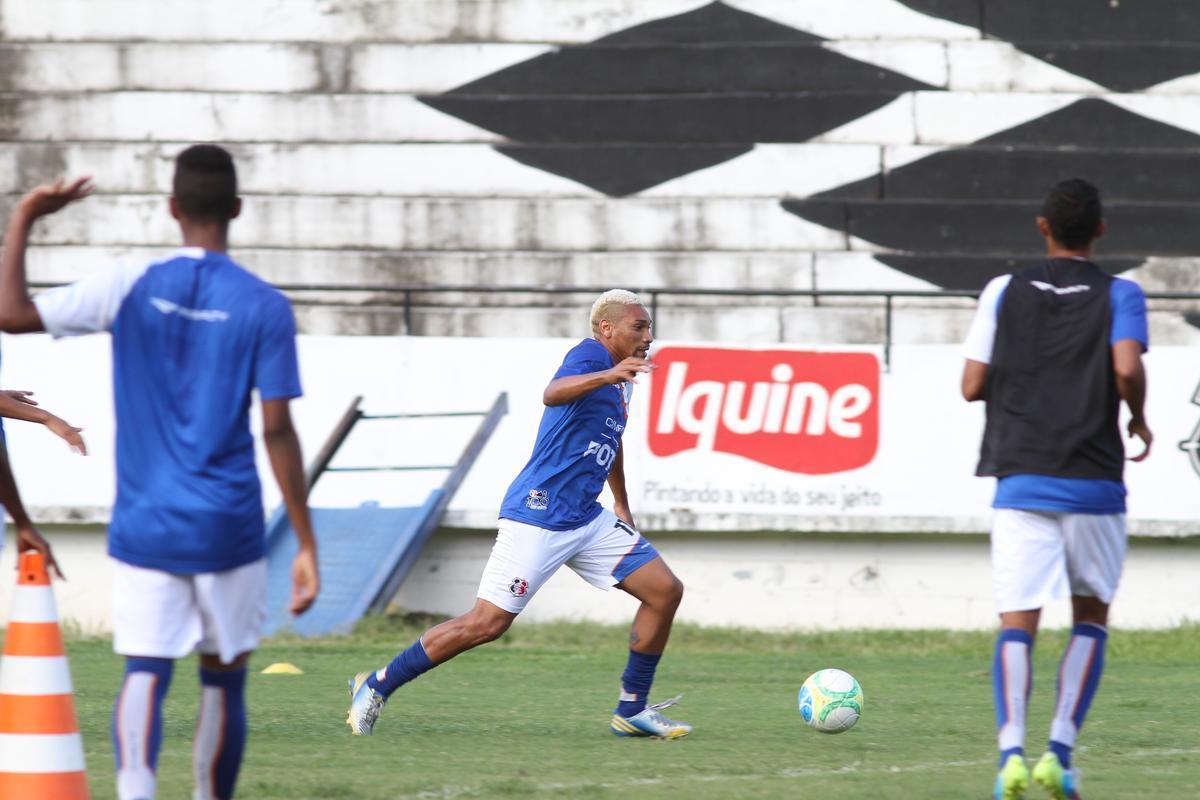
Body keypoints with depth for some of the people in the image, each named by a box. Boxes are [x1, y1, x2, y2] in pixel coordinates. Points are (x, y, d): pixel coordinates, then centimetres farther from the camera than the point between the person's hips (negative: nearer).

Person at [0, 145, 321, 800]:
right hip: (227, 530, 0)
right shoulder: (264, 308, -4)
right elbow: (277, 432, -6)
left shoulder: (130, 287, -3)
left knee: (144, 677, -5)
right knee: (224, 679, 14)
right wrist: (306, 546, -2)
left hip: (145, 528, 0)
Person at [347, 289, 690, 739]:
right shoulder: (590, 355, -13)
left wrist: (622, 507, 41)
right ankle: (377, 686, 2)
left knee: (665, 591, 1)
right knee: (487, 624, -10)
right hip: (538, 518, -9)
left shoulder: (619, 376, 15)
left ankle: (632, 711, 9)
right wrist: (608, 376, -53)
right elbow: (553, 394, -37)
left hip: (586, 520, 9)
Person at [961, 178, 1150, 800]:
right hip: (1094, 485, -1)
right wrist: (1139, 420, 4)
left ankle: (1011, 748, -25)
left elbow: (972, 386, 5)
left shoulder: (1005, 293, 6)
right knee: (1091, 619, 15)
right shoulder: (1118, 296, 1)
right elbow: (1127, 368, -15)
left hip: (1021, 484, 1)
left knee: (1016, 624, -2)